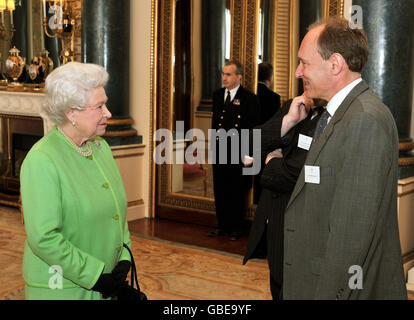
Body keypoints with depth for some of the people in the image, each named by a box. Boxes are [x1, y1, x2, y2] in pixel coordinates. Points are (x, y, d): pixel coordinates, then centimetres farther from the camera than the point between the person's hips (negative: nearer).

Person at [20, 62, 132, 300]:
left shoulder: (101, 147, 5)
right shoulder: (41, 161, -19)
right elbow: (44, 238, -23)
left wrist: (124, 261, -3)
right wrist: (94, 277, -19)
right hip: (62, 289, -7)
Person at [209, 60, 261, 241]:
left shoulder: (249, 99, -7)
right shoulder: (217, 95, 12)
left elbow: (254, 129, -9)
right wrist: (213, 141, 11)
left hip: (237, 153, -5)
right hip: (219, 152, 6)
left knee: (236, 192, 4)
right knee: (220, 190, 11)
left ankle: (236, 228, 16)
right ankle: (222, 226, 23)